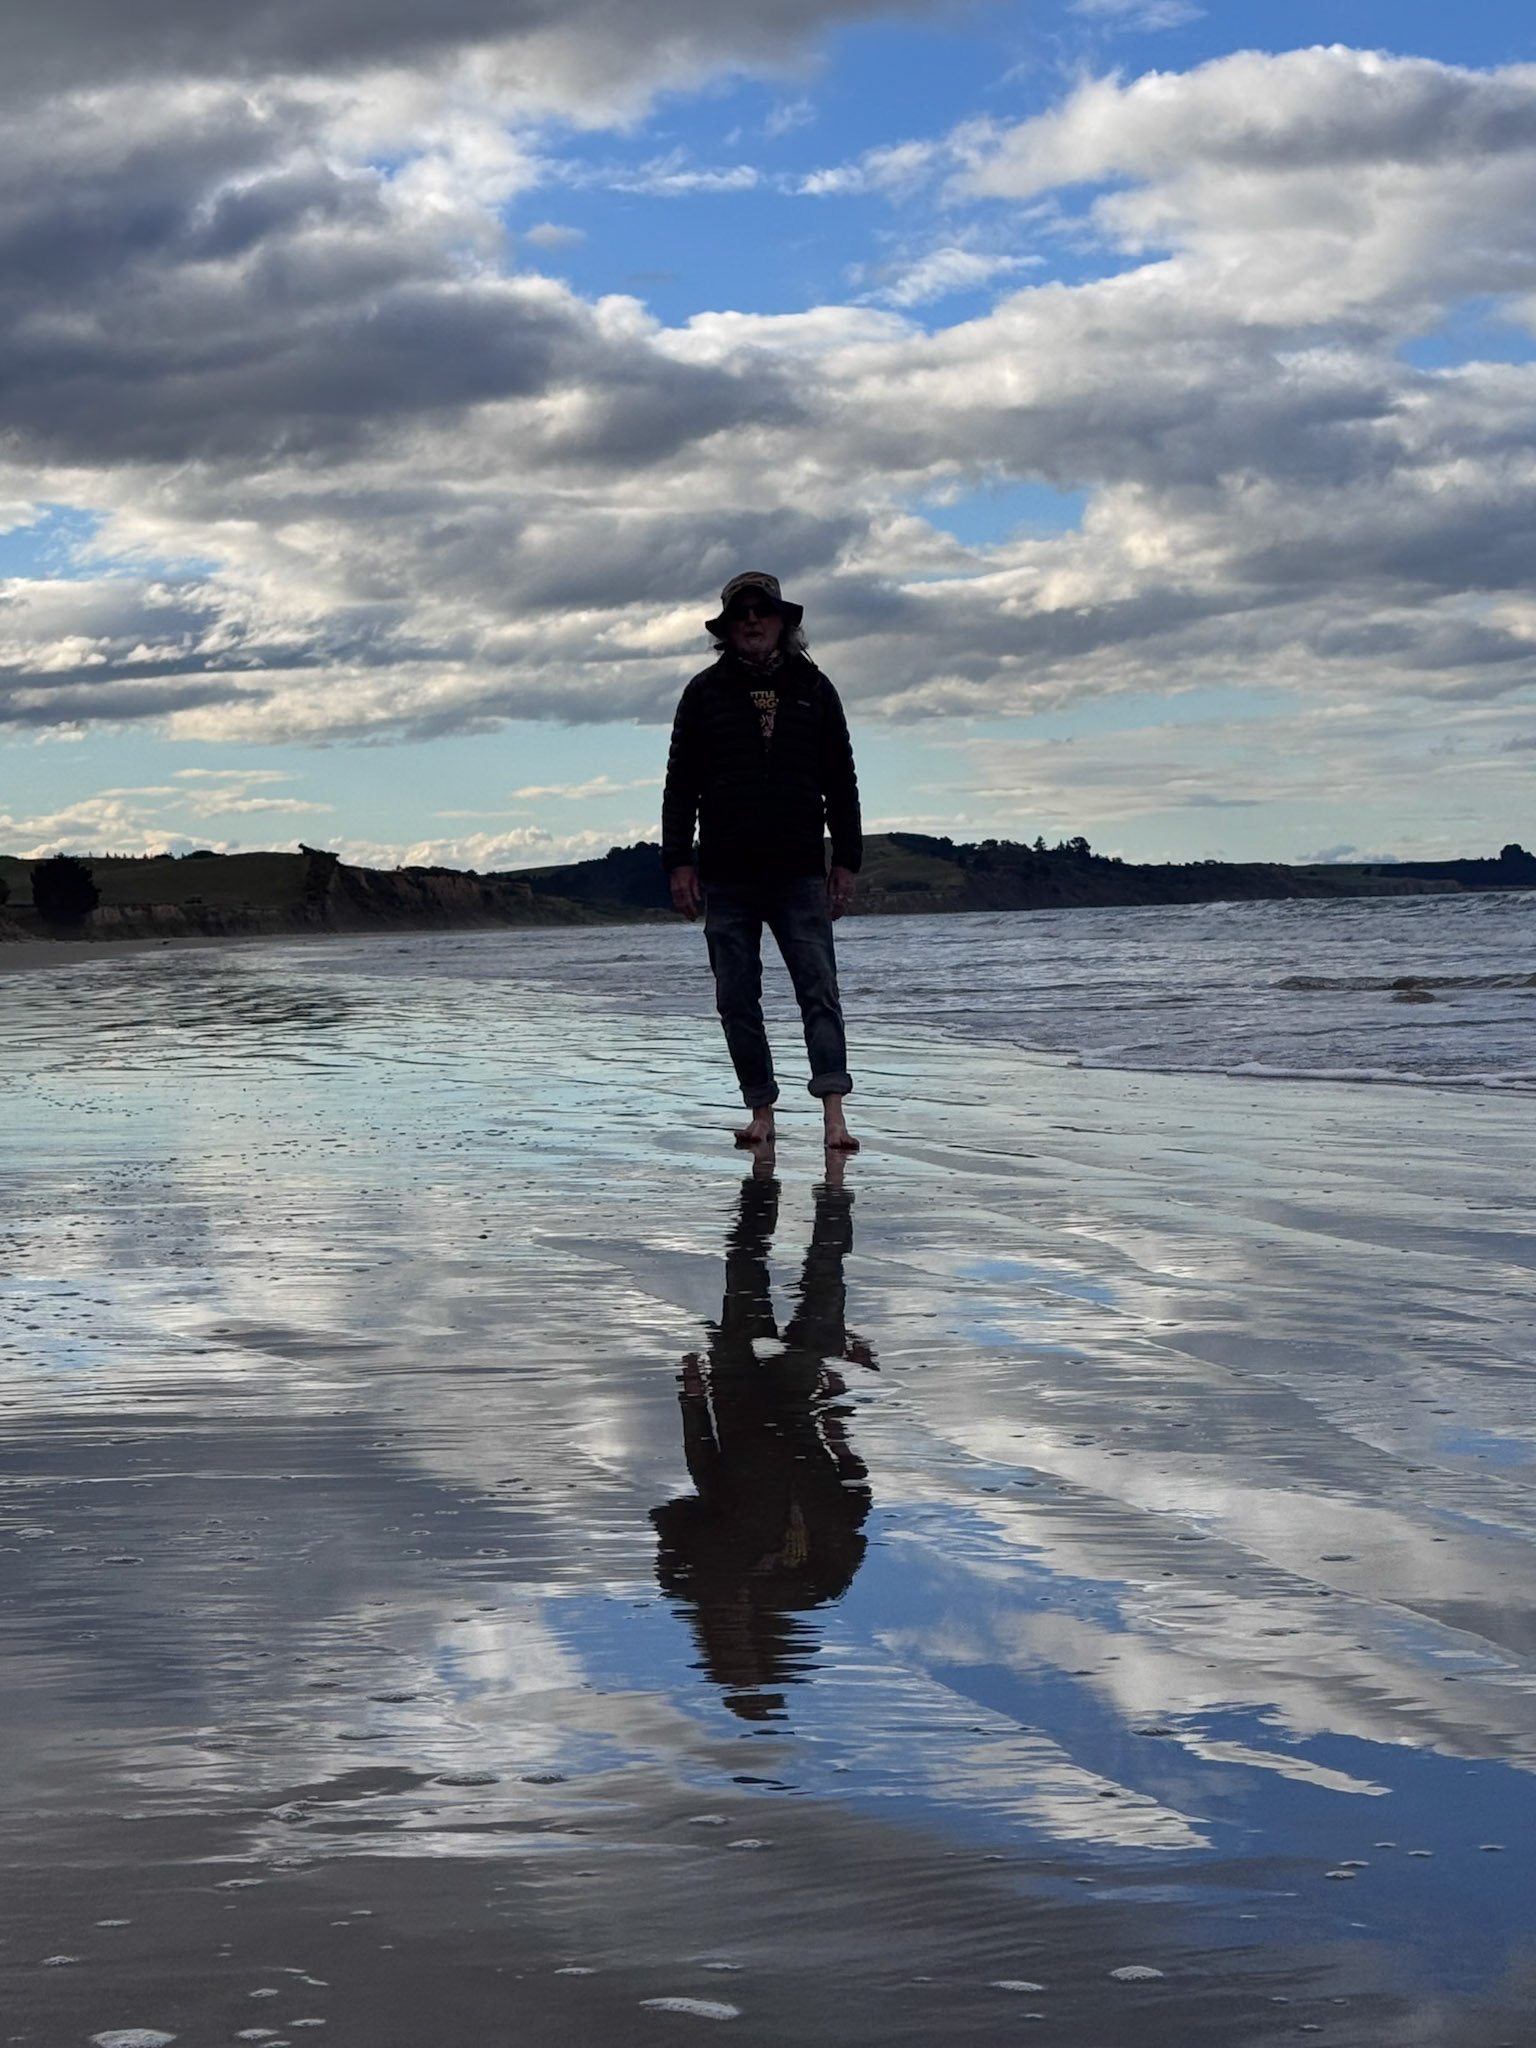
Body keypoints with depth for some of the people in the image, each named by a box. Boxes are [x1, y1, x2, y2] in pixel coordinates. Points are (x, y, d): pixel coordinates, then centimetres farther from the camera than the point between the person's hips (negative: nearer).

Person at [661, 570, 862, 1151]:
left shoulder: (813, 689, 9)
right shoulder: (705, 692, 7)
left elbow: (841, 782, 12)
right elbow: (680, 783, 7)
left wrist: (846, 861, 7)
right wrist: (678, 862, 0)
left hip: (800, 875, -1)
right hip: (726, 879, 1)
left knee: (819, 992, -10)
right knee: (737, 1002, 2)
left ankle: (834, 1114, -16)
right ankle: (761, 1113, 10)